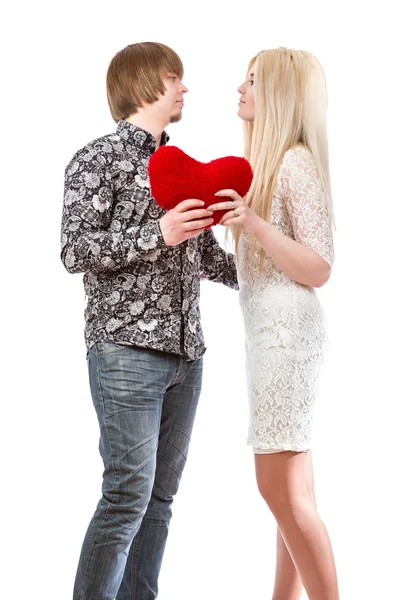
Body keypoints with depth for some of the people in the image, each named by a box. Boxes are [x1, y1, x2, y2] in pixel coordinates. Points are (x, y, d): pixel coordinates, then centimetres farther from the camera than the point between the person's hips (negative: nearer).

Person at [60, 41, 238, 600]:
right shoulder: (100, 159, -2)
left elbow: (208, 256, 22)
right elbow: (75, 251, -11)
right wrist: (158, 234, -19)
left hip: (185, 351, 7)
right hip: (127, 347, -7)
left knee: (160, 495, 9)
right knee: (129, 492, -9)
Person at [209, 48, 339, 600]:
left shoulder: (297, 162, -11)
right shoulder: (270, 162, 16)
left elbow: (318, 269, -17)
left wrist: (254, 224, -26)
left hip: (288, 329, -9)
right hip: (269, 328, 9)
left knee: (280, 485, -10)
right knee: (289, 487, 10)